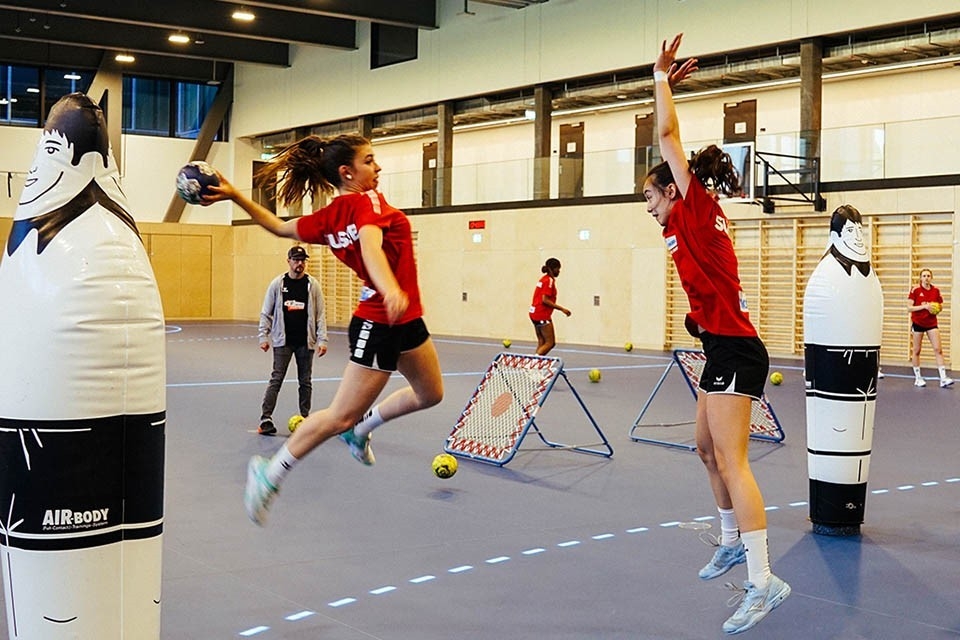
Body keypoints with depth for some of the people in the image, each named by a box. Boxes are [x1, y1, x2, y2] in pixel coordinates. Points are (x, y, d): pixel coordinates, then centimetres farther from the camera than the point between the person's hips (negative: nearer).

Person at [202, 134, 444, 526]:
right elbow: (371, 246, -37)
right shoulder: (368, 201, -18)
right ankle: (270, 474, 10)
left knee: (429, 394, 22)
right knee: (340, 417, -2)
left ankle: (361, 428, 36)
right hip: (379, 325, -9)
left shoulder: (327, 219, 5)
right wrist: (390, 289, -55)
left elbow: (279, 226, 11)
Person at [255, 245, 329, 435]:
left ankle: (305, 419, 17)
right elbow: (266, 313, 6)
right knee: (276, 380, -5)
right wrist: (263, 336, 0)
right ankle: (265, 419, -5)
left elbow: (320, 314, 3)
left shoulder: (313, 284, 2)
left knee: (305, 382, 8)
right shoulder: (278, 283, 1)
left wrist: (322, 340, -4)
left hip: (305, 342, 1)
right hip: (283, 341, -1)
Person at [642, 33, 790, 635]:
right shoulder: (695, 219, 16)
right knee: (708, 450, 19)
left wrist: (662, 79, 1)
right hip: (725, 348, 10)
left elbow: (669, 134, -5)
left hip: (734, 349, -10)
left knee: (731, 459, -14)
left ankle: (763, 582, -16)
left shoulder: (696, 208, -8)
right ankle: (733, 542, 34)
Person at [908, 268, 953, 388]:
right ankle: (918, 378, 15)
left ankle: (943, 379, -10)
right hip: (918, 323, -2)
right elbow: (909, 308, -10)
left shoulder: (936, 291, 3)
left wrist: (937, 308, -8)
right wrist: (924, 306, -21)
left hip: (931, 323, 2)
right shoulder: (915, 290, -6)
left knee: (938, 349, -7)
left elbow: (940, 306, 15)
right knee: (916, 351, 4)